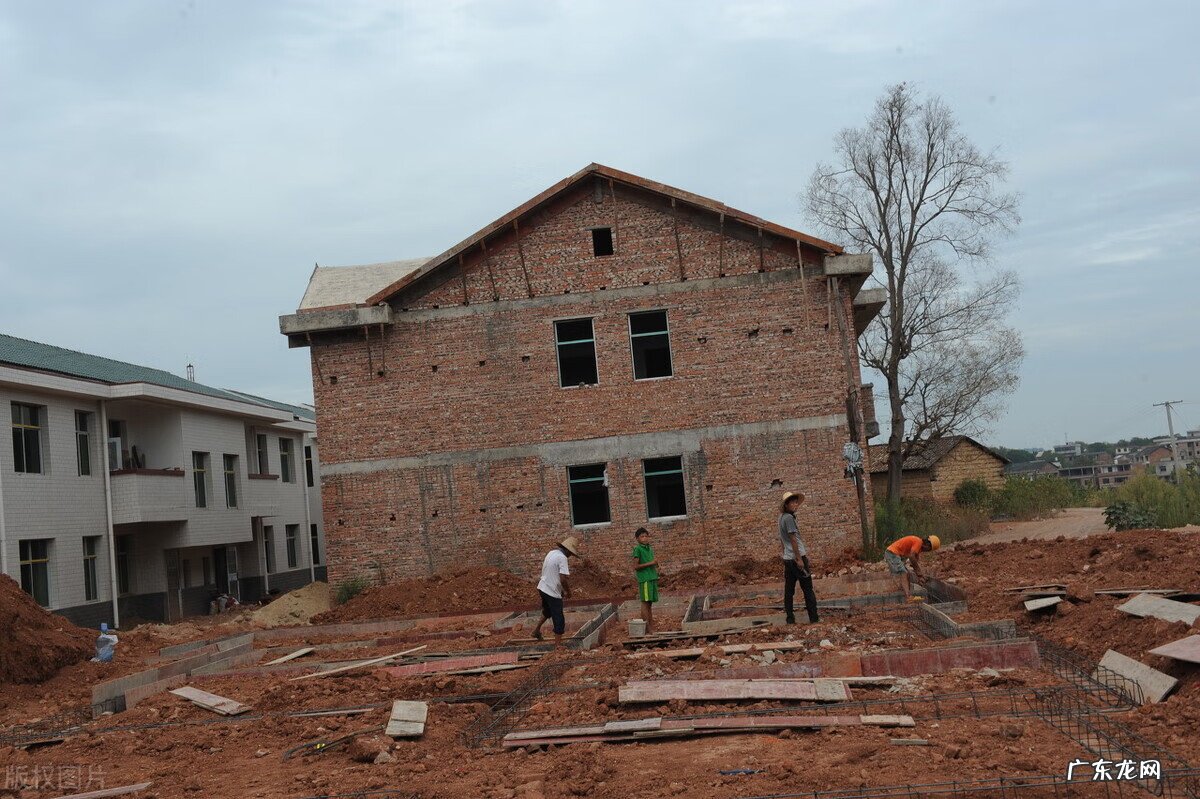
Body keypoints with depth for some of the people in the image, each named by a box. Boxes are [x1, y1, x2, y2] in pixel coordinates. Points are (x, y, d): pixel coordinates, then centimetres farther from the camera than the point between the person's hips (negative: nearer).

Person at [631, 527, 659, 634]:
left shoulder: (650, 550, 17)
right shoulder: (638, 549, -6)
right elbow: (636, 566, -12)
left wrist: (656, 564, 4)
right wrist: (651, 563, -15)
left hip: (652, 578, 8)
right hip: (644, 579, -7)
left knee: (650, 603, 10)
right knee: (645, 602, -7)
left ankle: (651, 626, 12)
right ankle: (646, 630, -7)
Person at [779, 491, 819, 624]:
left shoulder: (781, 517, 14)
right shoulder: (789, 518, -13)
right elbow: (793, 539, -17)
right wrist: (799, 559, -17)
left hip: (787, 558, 9)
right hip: (796, 557, -9)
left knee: (789, 590, 6)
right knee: (808, 589, -3)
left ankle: (790, 619, 6)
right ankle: (814, 618, -3)